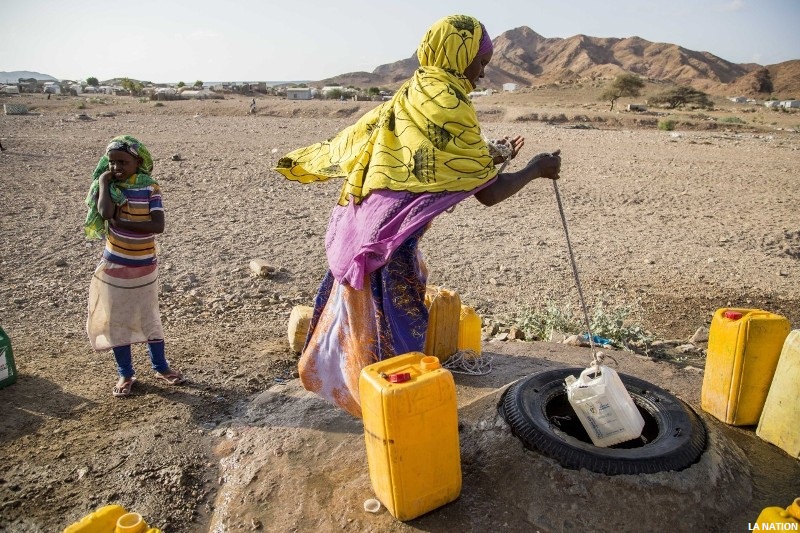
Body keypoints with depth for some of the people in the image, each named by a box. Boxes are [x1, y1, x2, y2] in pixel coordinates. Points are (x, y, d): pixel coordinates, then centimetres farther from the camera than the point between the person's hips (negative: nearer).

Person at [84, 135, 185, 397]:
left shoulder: (150, 188, -7)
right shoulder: (108, 184, -5)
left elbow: (158, 225, -18)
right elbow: (106, 212, -26)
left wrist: (122, 223, -19)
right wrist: (104, 182, -16)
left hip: (144, 267, -1)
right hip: (114, 266, 1)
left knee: (150, 318, 13)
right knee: (116, 320, 9)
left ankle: (161, 367, 28)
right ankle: (125, 373, 24)